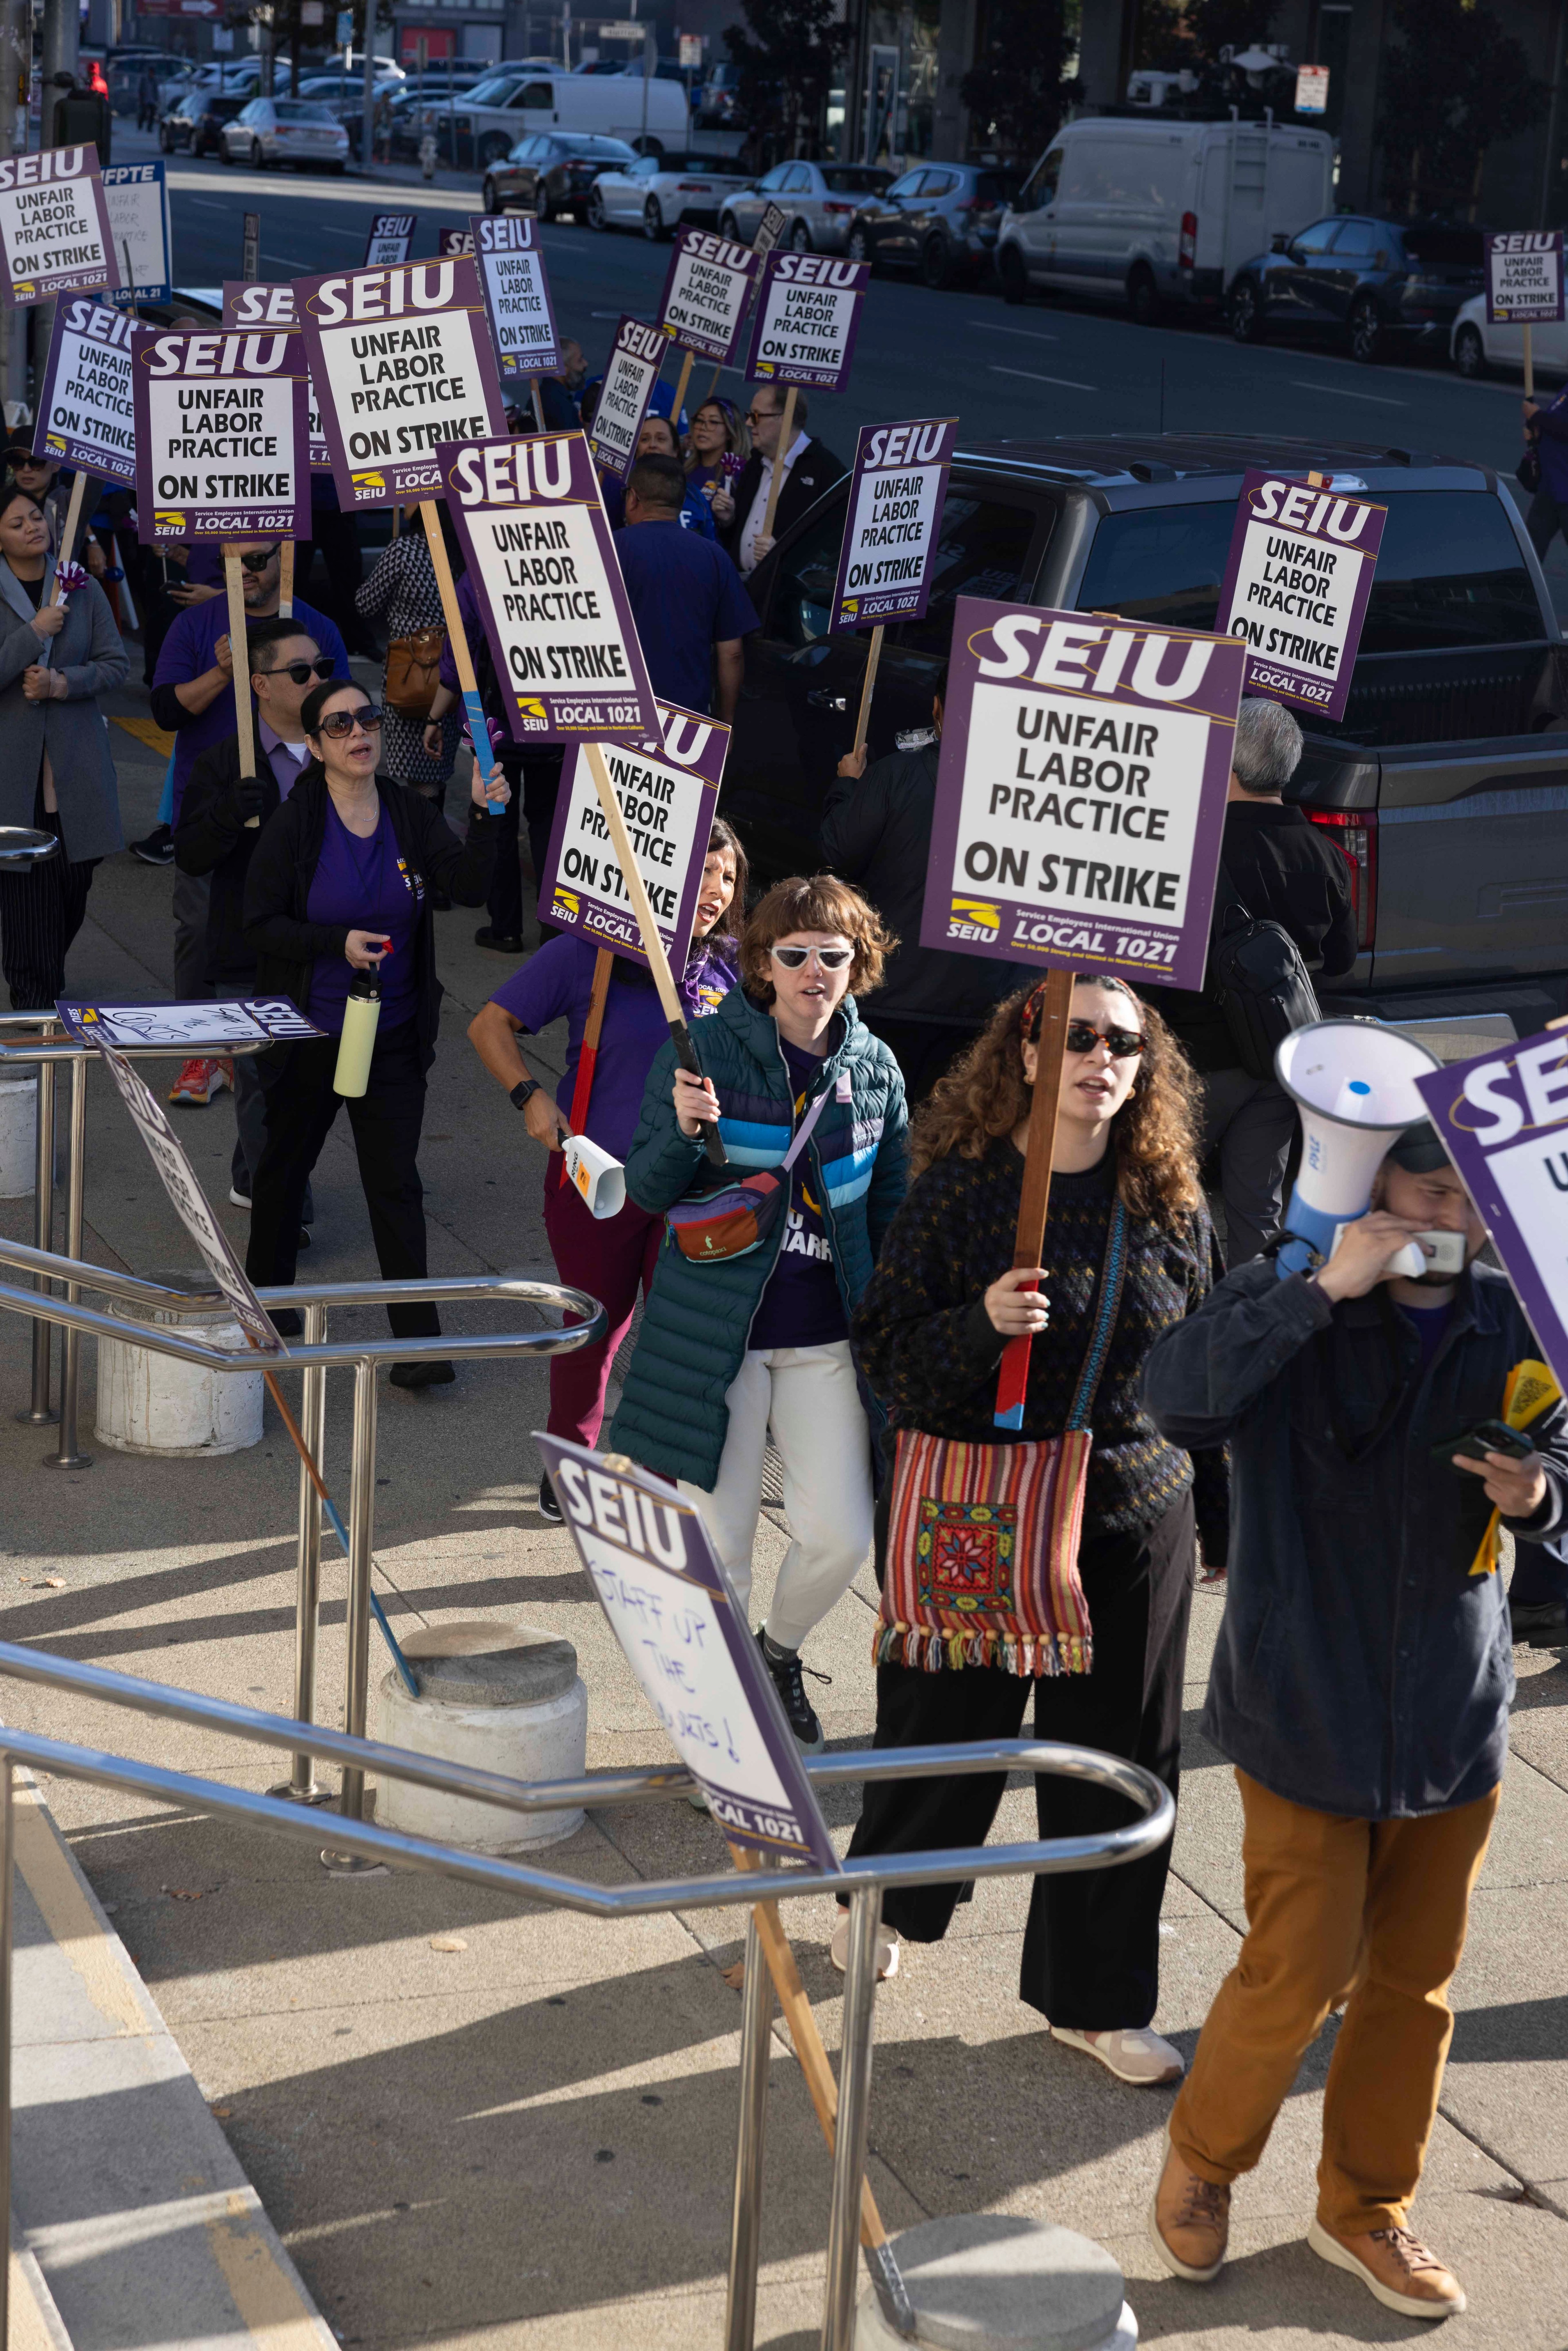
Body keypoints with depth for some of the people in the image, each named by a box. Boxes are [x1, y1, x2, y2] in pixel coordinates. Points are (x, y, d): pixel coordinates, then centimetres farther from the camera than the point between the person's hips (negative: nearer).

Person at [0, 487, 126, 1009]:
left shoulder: (83, 590, 6)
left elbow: (116, 665, 5)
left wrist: (63, 683, -11)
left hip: (76, 761, 3)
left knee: (75, 884, 6)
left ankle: (50, 981, 27)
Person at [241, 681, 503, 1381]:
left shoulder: (410, 816, -2)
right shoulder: (293, 825, -9)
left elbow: (470, 885, -13)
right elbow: (261, 924, -10)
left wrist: (484, 817, -28)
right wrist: (339, 943, -23)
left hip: (393, 1035, 1)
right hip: (310, 1034, -1)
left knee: (395, 1183, -1)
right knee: (286, 1160, 18)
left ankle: (418, 1339, -1)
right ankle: (267, 1292, 41)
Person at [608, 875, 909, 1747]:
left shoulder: (875, 1068, 3)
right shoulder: (706, 1049, -8)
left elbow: (893, 1206, 14)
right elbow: (649, 1191, -7)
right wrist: (683, 1129, -27)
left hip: (826, 1338, 3)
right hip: (716, 1329, -3)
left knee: (842, 1534, -1)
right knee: (718, 1537, 2)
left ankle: (781, 1651, 30)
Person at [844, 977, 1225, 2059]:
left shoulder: (1171, 1203, 1)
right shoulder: (959, 1187, -8)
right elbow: (885, 1351, -7)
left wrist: (1225, 1516, 12)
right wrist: (979, 1325, -25)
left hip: (1134, 1522, 2)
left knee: (1120, 1763, 8)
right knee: (944, 1731, 11)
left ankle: (1098, 1999, 26)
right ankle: (887, 1901, 44)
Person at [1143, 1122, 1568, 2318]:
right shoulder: (1288, 1307, -13)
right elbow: (1182, 1396, -31)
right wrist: (1325, 1289, -35)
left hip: (1455, 1715, 4)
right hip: (1310, 1714, -4)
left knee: (1415, 1977, 14)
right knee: (1300, 1972, 1)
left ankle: (1366, 2207, 35)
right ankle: (1203, 2164, 30)